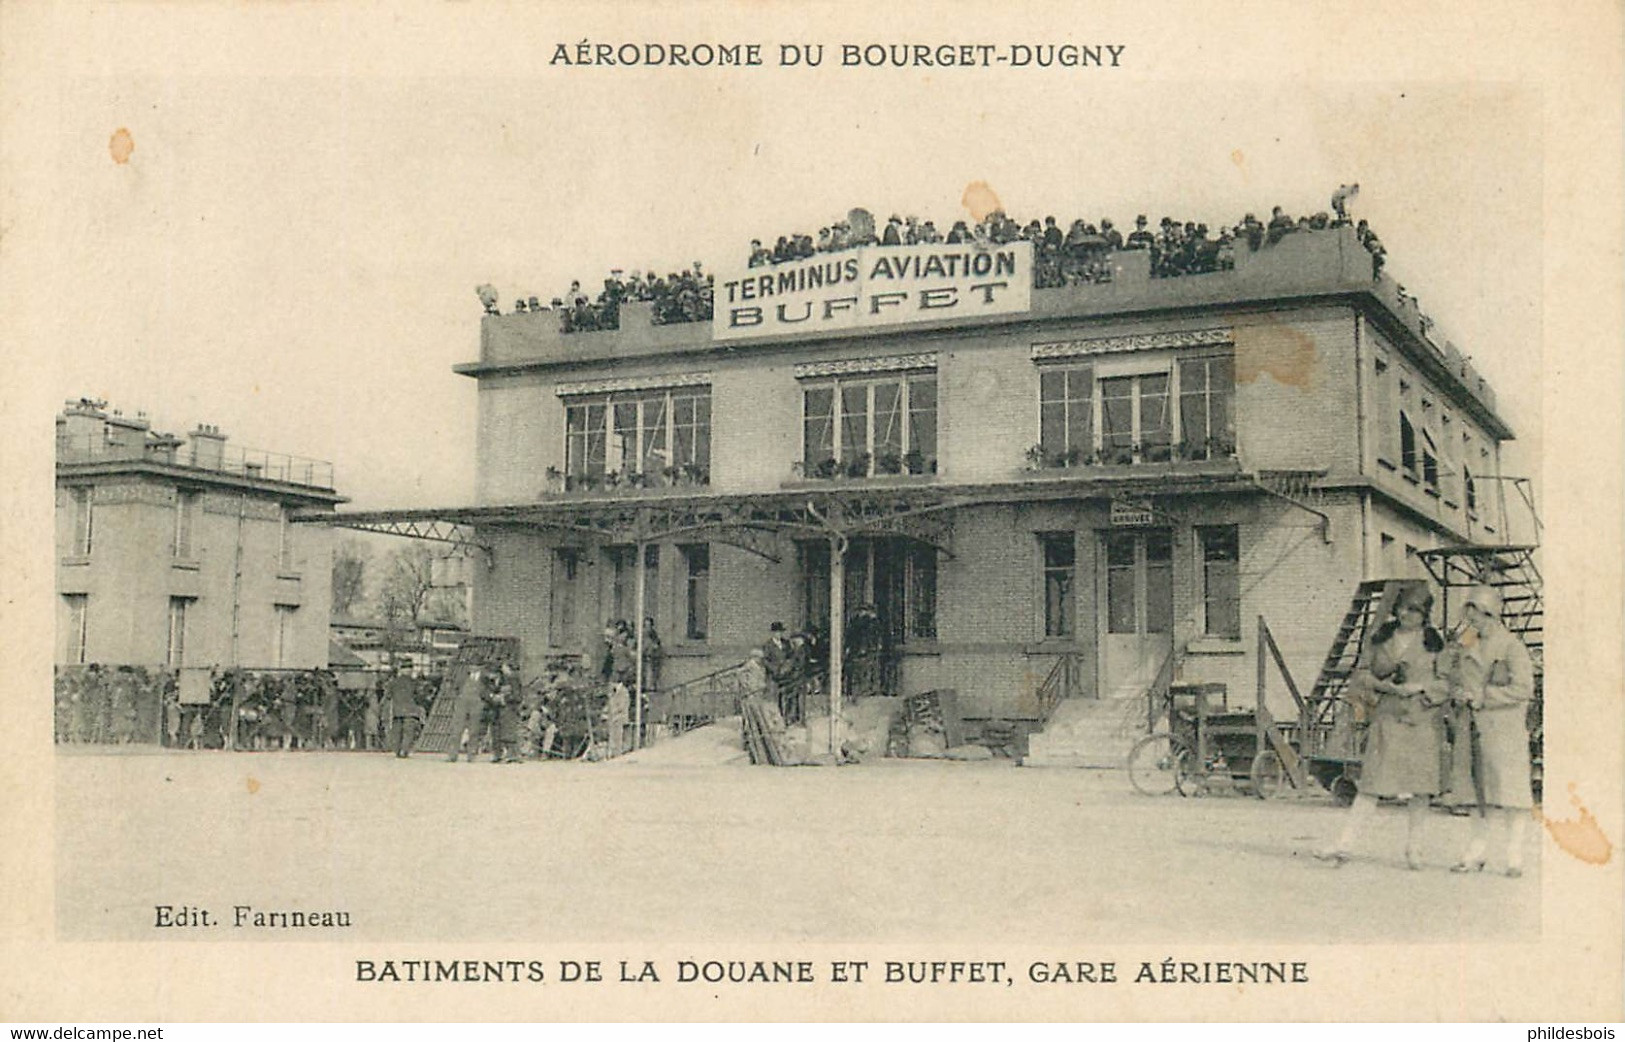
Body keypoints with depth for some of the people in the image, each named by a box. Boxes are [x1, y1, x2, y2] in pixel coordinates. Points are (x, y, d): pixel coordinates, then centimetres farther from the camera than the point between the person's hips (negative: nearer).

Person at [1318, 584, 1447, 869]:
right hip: (1387, 717, 0)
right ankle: (1343, 845, -8)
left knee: (1418, 787, 3)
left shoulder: (1434, 643, 5)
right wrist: (1384, 685, -8)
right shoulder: (1381, 637, 9)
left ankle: (1413, 849, 16)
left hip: (1422, 720, 0)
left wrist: (1421, 687, -12)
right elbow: (1361, 672, 9)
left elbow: (1448, 682, 5)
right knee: (1372, 783, -6)